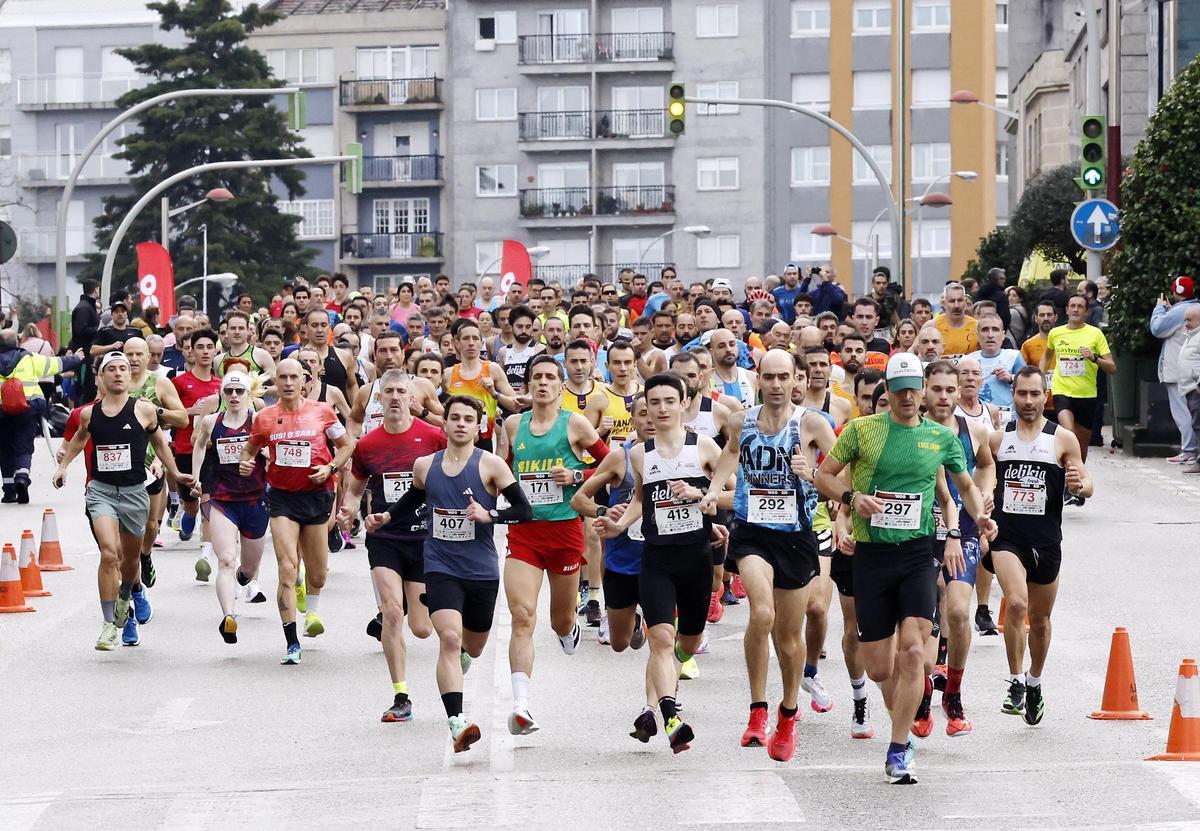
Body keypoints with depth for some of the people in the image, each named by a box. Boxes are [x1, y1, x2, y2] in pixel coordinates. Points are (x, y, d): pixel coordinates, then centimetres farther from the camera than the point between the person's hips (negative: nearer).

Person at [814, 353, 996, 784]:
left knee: (912, 651, -16)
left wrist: (980, 515, 2)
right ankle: (904, 730, 30)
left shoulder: (941, 437, 7)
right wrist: (852, 497, -12)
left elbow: (964, 484, 21)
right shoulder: (861, 430, 2)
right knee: (879, 668, 2)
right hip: (871, 554, 0)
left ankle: (898, 751, -11)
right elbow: (824, 475, 7)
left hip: (918, 553, 0)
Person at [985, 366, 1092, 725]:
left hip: (1046, 541, 0)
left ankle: (1034, 683, 36)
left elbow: (1087, 486, 2)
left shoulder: (1063, 439, 1)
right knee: (1016, 603, -24)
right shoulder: (997, 439, 7)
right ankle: (1015, 683, -15)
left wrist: (1079, 485, -21)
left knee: (1040, 618, 13)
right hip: (1006, 537, 0)